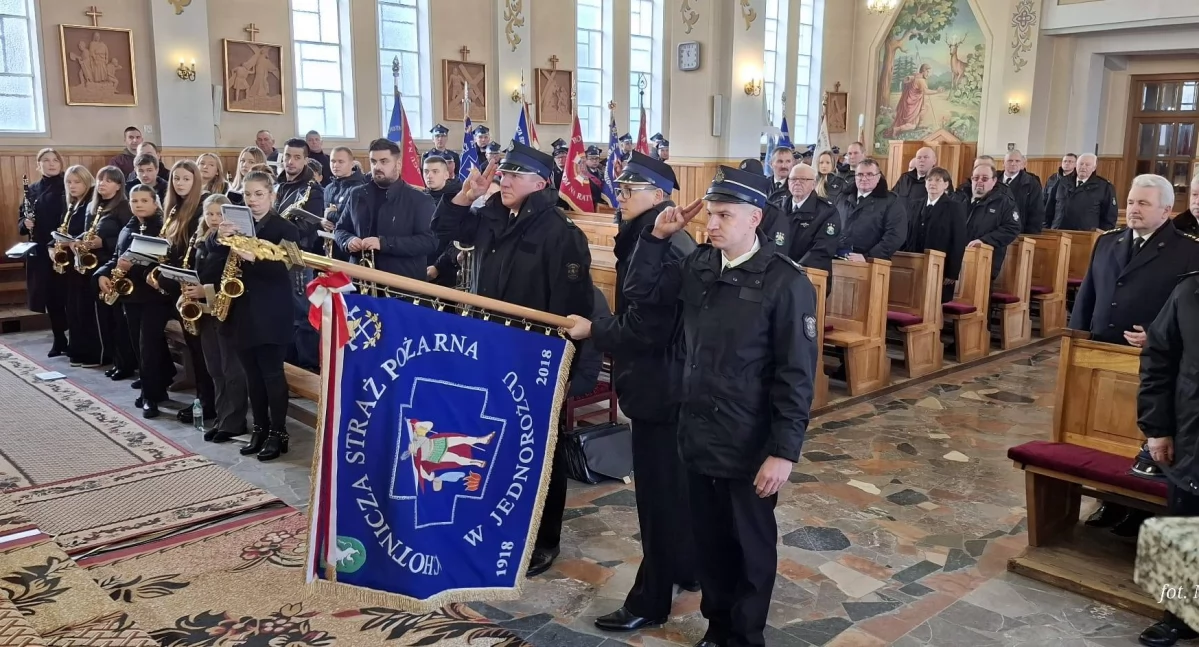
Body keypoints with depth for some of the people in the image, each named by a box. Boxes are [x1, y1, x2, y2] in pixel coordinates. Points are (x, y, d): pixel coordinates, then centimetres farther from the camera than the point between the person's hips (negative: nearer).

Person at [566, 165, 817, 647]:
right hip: (697, 434, 6)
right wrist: (657, 236, -2)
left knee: (751, 544, 13)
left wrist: (784, 450, -17)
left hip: (750, 445, -5)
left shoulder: (785, 282, -15)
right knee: (708, 538, 19)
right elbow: (640, 292, 11)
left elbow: (796, 375, -15)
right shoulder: (699, 264, 3)